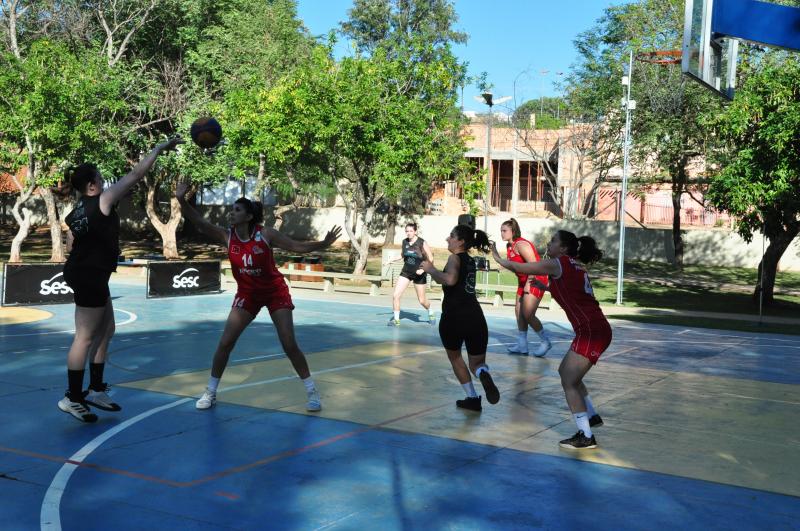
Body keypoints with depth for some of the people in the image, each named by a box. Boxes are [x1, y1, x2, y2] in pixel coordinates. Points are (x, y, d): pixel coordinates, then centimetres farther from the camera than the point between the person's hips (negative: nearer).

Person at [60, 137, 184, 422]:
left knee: (106, 330, 17)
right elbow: (136, 174, -12)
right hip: (90, 276, -9)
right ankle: (72, 398, 3)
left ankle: (96, 390, 22)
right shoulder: (102, 201, -15)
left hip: (85, 273, 9)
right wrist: (160, 148, -5)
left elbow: (71, 245, 16)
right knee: (85, 337, -3)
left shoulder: (75, 212, 8)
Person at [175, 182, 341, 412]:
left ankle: (312, 391, 10)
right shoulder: (226, 236, -12)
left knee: (289, 345, -4)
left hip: (275, 293, -3)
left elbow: (298, 246, -15)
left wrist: (324, 243, -28)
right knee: (225, 343, -3)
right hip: (247, 295, 3)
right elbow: (200, 223, -24)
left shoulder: (265, 234, -18)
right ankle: (210, 392, 13)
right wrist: (182, 201, -37)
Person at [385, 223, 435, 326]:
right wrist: (392, 260, 8)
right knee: (395, 295, -10)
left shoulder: (422, 243, -16)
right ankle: (396, 319, 3)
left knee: (422, 300, 8)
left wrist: (423, 269, -25)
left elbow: (430, 259, -12)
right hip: (406, 272, 4)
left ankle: (431, 313, 39)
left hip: (419, 274, -4)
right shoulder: (404, 242, -1)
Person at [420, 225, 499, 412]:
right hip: (475, 317, 5)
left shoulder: (455, 258, -3)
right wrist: (431, 268, 33)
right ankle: (483, 373, -24)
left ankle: (472, 398, 20)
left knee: (455, 357, 22)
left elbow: (450, 280, -24)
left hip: (454, 317, -5)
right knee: (477, 363, 14)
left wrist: (431, 270, -9)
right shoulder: (470, 261, 20)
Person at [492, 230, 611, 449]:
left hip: (590, 331, -9)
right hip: (598, 328, 9)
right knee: (566, 372, 23)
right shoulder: (575, 267, 17)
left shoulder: (557, 264, -6)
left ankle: (586, 437, -4)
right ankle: (592, 417, 31)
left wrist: (497, 257, 17)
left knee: (569, 382, -4)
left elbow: (517, 267, 2)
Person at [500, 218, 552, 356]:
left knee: (528, 314, -12)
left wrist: (528, 283, -21)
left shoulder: (521, 244, -20)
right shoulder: (509, 246, 8)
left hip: (535, 281, -10)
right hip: (524, 282, 10)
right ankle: (522, 346, 15)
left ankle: (545, 342, 5)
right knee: (519, 312, 8)